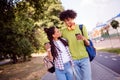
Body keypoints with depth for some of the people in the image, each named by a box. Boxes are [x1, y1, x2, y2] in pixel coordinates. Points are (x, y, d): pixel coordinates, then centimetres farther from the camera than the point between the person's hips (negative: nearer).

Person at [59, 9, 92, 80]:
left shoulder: (81, 27, -1)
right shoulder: (63, 31, 0)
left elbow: (88, 44, 0)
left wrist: (84, 38, -22)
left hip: (84, 58, -1)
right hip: (73, 60, 1)